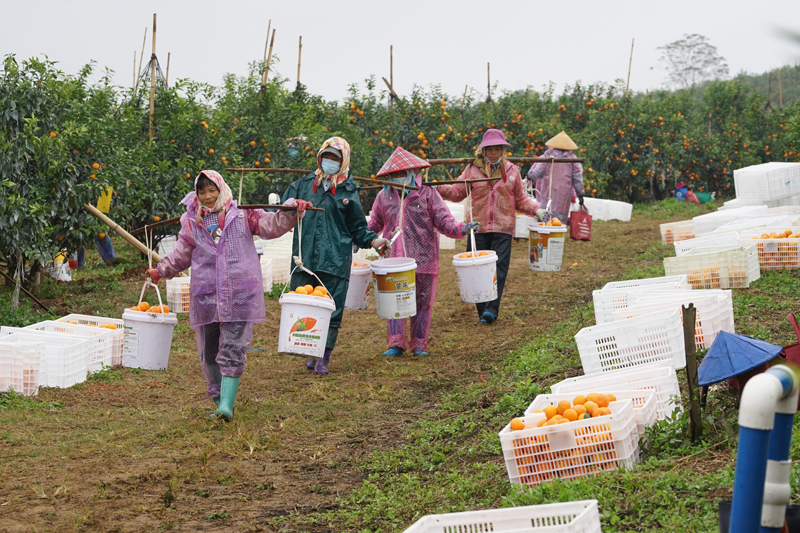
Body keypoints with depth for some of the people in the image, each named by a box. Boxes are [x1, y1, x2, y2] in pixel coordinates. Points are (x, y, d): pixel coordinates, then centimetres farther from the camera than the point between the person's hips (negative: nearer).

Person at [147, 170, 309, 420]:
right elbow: (181, 254, 23)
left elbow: (271, 226, 5)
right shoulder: (191, 223, 13)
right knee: (209, 351, 8)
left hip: (239, 294, -3)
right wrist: (160, 271, 18)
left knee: (233, 349, -9)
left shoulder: (243, 214, 7)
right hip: (205, 294, 3)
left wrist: (290, 210, -10)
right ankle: (218, 397, 24)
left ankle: (227, 404, -12)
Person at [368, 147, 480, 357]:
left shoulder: (427, 194, -1)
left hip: (423, 259, -2)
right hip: (394, 259, 2)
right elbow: (375, 225, 22)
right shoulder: (384, 197, 9)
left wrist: (461, 229, -23)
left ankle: (419, 345, 14)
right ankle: (396, 343, 2)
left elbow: (443, 221, -6)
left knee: (422, 302, 4)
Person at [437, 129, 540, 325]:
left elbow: (520, 200, 16)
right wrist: (439, 189, -12)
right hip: (478, 226, 1)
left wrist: (536, 210, 0)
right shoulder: (473, 168, 7)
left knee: (499, 266, -11)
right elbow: (458, 191, 6)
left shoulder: (512, 171, 10)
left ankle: (492, 309, -16)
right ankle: (483, 310, 9)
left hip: (502, 227, 0)